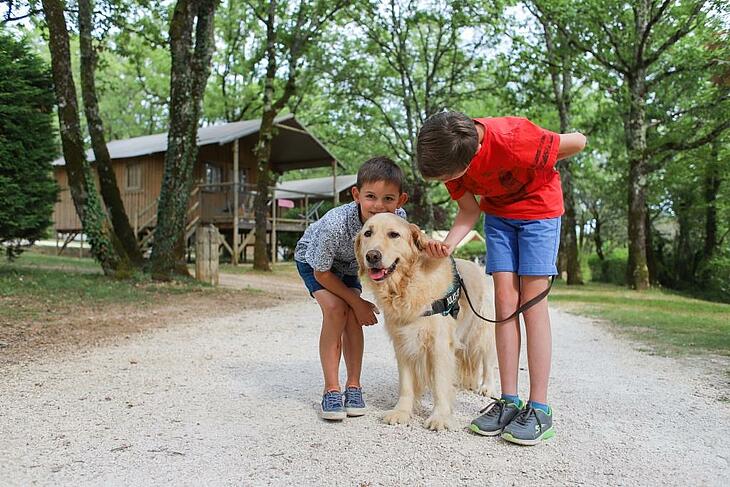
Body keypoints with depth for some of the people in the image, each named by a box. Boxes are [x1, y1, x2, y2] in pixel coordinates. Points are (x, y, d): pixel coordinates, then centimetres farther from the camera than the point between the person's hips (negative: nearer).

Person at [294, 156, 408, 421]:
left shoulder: (398, 218, -29)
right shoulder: (335, 224, -42)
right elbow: (321, 273, -25)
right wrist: (358, 302, -20)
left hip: (349, 263, 4)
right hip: (313, 258, -4)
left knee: (352, 316, -13)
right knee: (335, 308, -22)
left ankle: (353, 386, 2)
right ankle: (331, 390, -12)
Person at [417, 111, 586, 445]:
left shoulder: (513, 141, -37)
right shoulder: (448, 157, -20)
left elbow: (578, 142, -20)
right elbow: (469, 210, -9)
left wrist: (533, 170, -8)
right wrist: (448, 244, -26)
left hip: (538, 207, -4)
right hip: (497, 211, 5)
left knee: (532, 301, -11)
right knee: (505, 299, -3)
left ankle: (539, 407, -7)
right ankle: (509, 401, 1)